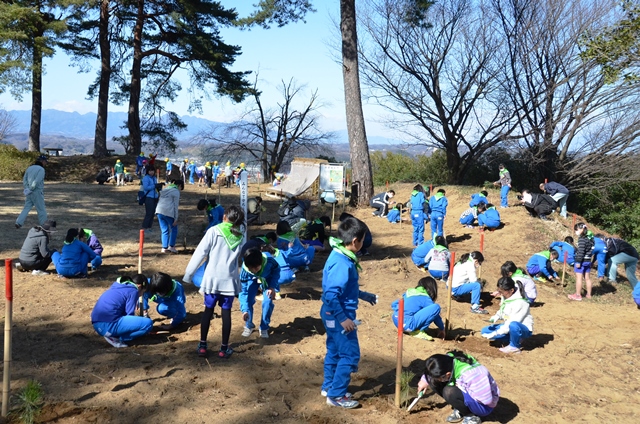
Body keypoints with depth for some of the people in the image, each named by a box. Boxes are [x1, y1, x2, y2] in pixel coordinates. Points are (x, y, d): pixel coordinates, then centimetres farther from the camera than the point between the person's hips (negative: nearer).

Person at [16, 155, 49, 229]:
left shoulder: (29, 168, 13)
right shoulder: (41, 169, -11)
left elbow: (24, 180, 9)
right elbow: (37, 181, -20)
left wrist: (27, 189, 1)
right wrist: (30, 190, -14)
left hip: (29, 193, 7)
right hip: (37, 192, -7)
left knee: (26, 208, 11)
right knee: (41, 209, 4)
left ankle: (19, 222, 1)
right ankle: (43, 224, 11)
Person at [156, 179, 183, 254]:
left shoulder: (165, 189, 22)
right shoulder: (176, 192, 0)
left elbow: (160, 201, 20)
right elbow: (175, 206, -5)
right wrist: (176, 219, -4)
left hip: (159, 211, 7)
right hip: (168, 213, -7)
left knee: (164, 230, 12)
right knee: (174, 229, 8)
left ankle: (164, 248, 9)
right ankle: (171, 246, 4)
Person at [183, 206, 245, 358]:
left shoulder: (214, 231, -8)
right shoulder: (240, 236, 2)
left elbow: (200, 253, -7)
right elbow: (239, 257, 5)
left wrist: (188, 273, 0)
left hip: (213, 277, -1)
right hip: (230, 279, 2)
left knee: (208, 310, 11)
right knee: (226, 313, 8)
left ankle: (202, 345, 17)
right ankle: (224, 348, 14)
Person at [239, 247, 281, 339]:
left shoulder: (269, 261, -41)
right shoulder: (244, 271, -38)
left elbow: (276, 270, -17)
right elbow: (243, 291, -31)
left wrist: (272, 287, -27)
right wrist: (245, 310, -42)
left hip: (267, 279, 0)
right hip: (252, 279, 1)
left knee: (267, 301, -17)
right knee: (248, 301, -14)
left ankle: (264, 328, 4)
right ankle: (249, 325, 13)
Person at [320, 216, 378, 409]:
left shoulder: (340, 256, 4)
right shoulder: (342, 264, -27)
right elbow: (331, 295, -29)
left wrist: (363, 295, 24)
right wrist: (343, 319, -25)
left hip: (333, 314, 10)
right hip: (338, 315, -10)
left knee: (335, 351, 22)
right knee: (350, 355, 0)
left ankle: (328, 386, 36)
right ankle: (336, 395, 11)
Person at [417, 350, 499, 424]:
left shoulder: (469, 374, -38)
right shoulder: (448, 360, -16)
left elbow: (486, 399, -32)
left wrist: (461, 387, -26)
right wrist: (425, 380, -3)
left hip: (484, 406, -8)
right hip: (468, 394, 8)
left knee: (449, 392, -32)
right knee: (434, 381, -8)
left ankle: (471, 417, -8)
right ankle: (460, 409, 4)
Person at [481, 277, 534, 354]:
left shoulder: (519, 302, -27)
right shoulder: (505, 297, -2)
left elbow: (512, 322, -27)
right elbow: (502, 311, 14)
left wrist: (496, 333, -26)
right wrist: (496, 317, -7)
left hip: (524, 329, -9)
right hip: (508, 326, 9)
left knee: (513, 325, -43)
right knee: (485, 331, 0)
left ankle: (515, 346, -13)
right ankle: (516, 339, 3)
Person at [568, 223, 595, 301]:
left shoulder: (582, 239, -17)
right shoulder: (590, 238, 10)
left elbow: (581, 251, -22)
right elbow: (590, 250, 17)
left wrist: (578, 261, -20)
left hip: (582, 260, -9)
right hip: (588, 260, 9)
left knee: (579, 277, -2)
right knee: (587, 278, 16)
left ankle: (578, 295, 2)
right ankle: (589, 294, 24)